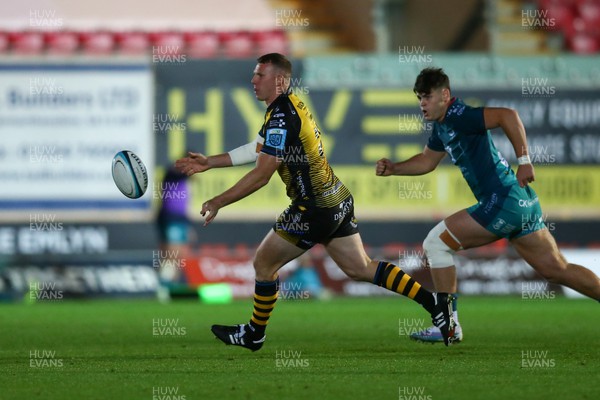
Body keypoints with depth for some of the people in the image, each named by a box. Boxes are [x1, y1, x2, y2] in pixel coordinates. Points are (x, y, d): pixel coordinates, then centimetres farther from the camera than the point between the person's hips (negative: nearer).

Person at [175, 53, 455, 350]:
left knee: (264, 262, 6)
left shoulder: (281, 117, -20)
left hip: (314, 209, -9)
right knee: (360, 269, 14)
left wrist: (217, 202, -13)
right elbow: (256, 149, 20)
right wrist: (208, 163, 20)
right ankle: (434, 301, 9)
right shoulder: (290, 105, 10)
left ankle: (254, 334, 20)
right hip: (338, 200, 9)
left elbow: (260, 176, -21)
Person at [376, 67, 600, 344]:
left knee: (435, 243, -3)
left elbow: (507, 115, -27)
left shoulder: (458, 116, -15)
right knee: (556, 269, 15)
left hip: (504, 202, -10)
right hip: (522, 202, 10)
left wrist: (524, 160, -26)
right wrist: (393, 169, 15)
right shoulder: (442, 126, 14)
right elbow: (427, 160, 30)